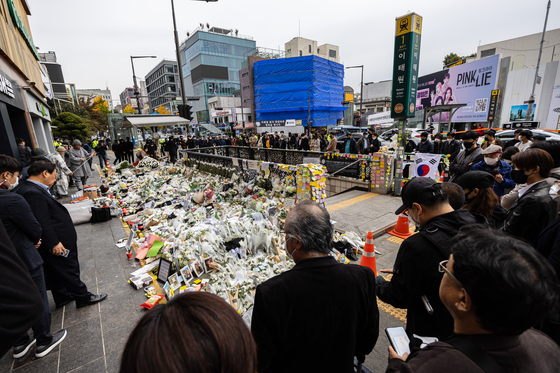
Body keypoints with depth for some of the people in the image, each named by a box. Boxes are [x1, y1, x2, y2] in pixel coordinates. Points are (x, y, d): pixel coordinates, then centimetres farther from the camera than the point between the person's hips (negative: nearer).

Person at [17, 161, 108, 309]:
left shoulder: (35, 189, 8)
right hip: (58, 245, -11)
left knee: (56, 273, 22)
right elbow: (42, 223, -26)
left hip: (56, 243, 11)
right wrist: (54, 243, -22)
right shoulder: (33, 193, -25)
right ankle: (83, 298, 19)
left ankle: (62, 298, 38)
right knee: (69, 271, 4)